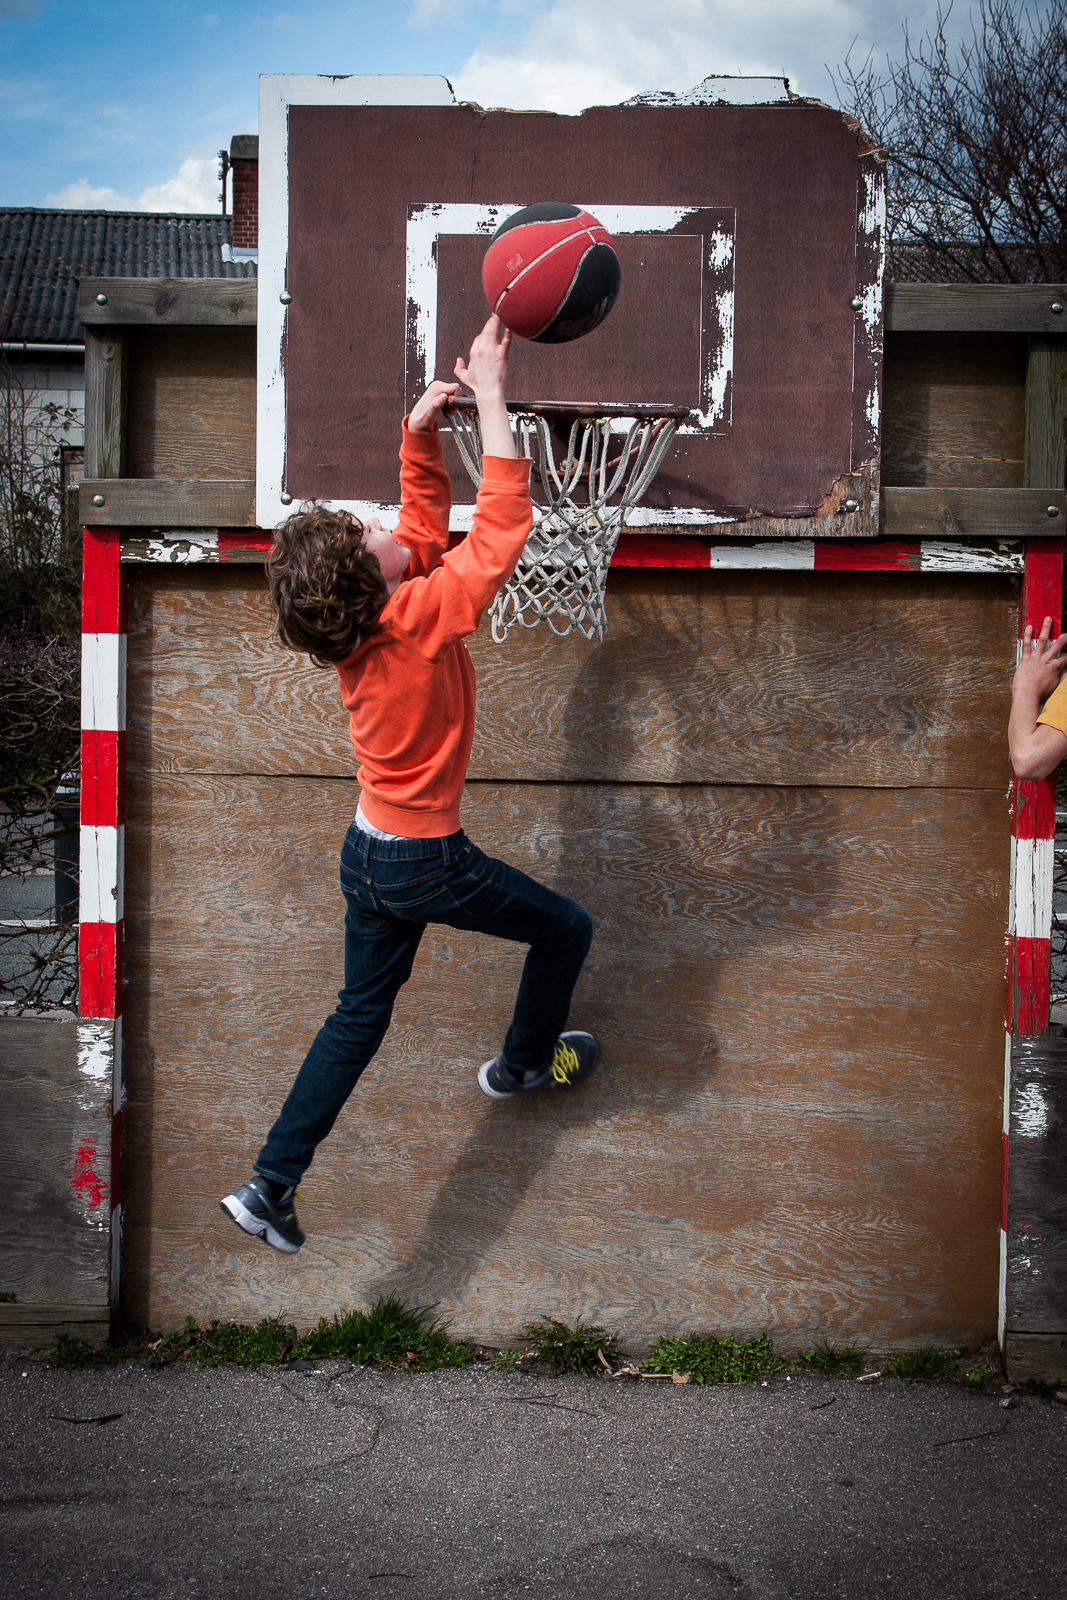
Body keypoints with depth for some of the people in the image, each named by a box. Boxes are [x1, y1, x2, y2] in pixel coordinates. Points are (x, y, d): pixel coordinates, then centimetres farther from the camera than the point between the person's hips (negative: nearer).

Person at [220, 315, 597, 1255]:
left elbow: (428, 526, 12)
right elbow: (504, 522, -25)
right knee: (564, 929, 18)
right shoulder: (421, 617, -25)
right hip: (427, 865, -8)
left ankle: (270, 1187, 16)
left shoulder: (368, 617, -2)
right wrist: (489, 393, -21)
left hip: (369, 854, 8)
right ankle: (524, 1064, 41)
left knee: (360, 1016, 18)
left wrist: (421, 432, 1)